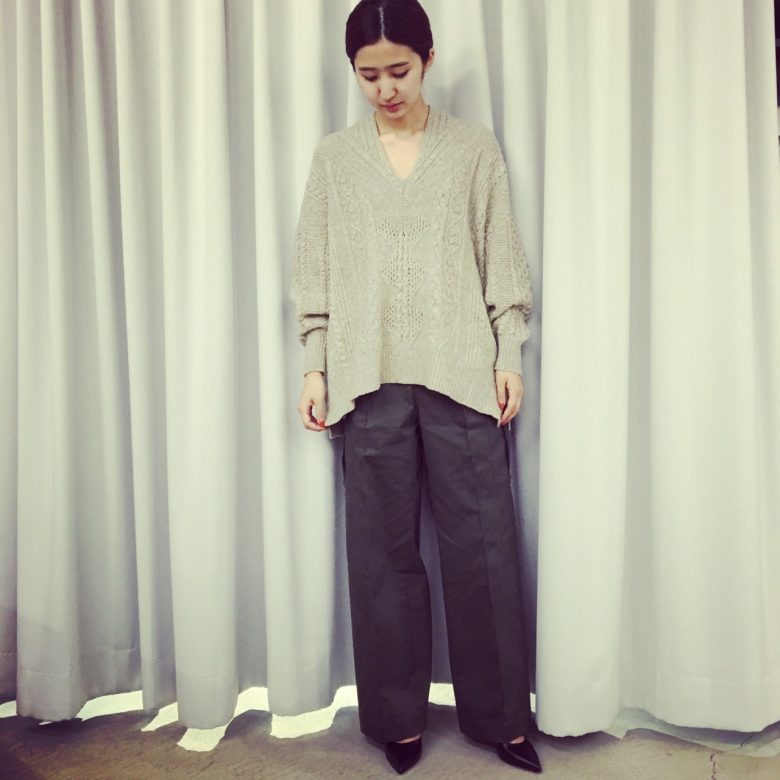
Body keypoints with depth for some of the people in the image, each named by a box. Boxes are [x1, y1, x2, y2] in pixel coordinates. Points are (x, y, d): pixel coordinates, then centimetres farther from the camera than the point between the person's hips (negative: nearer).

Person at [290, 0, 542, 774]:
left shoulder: (474, 146, 8)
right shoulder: (333, 156, 10)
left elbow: (502, 258, 7)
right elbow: (315, 272, 8)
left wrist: (509, 356, 0)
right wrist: (315, 368, 2)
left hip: (461, 377, 0)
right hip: (369, 382, 1)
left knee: (483, 547, 3)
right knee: (383, 553, 6)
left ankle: (501, 718, 20)